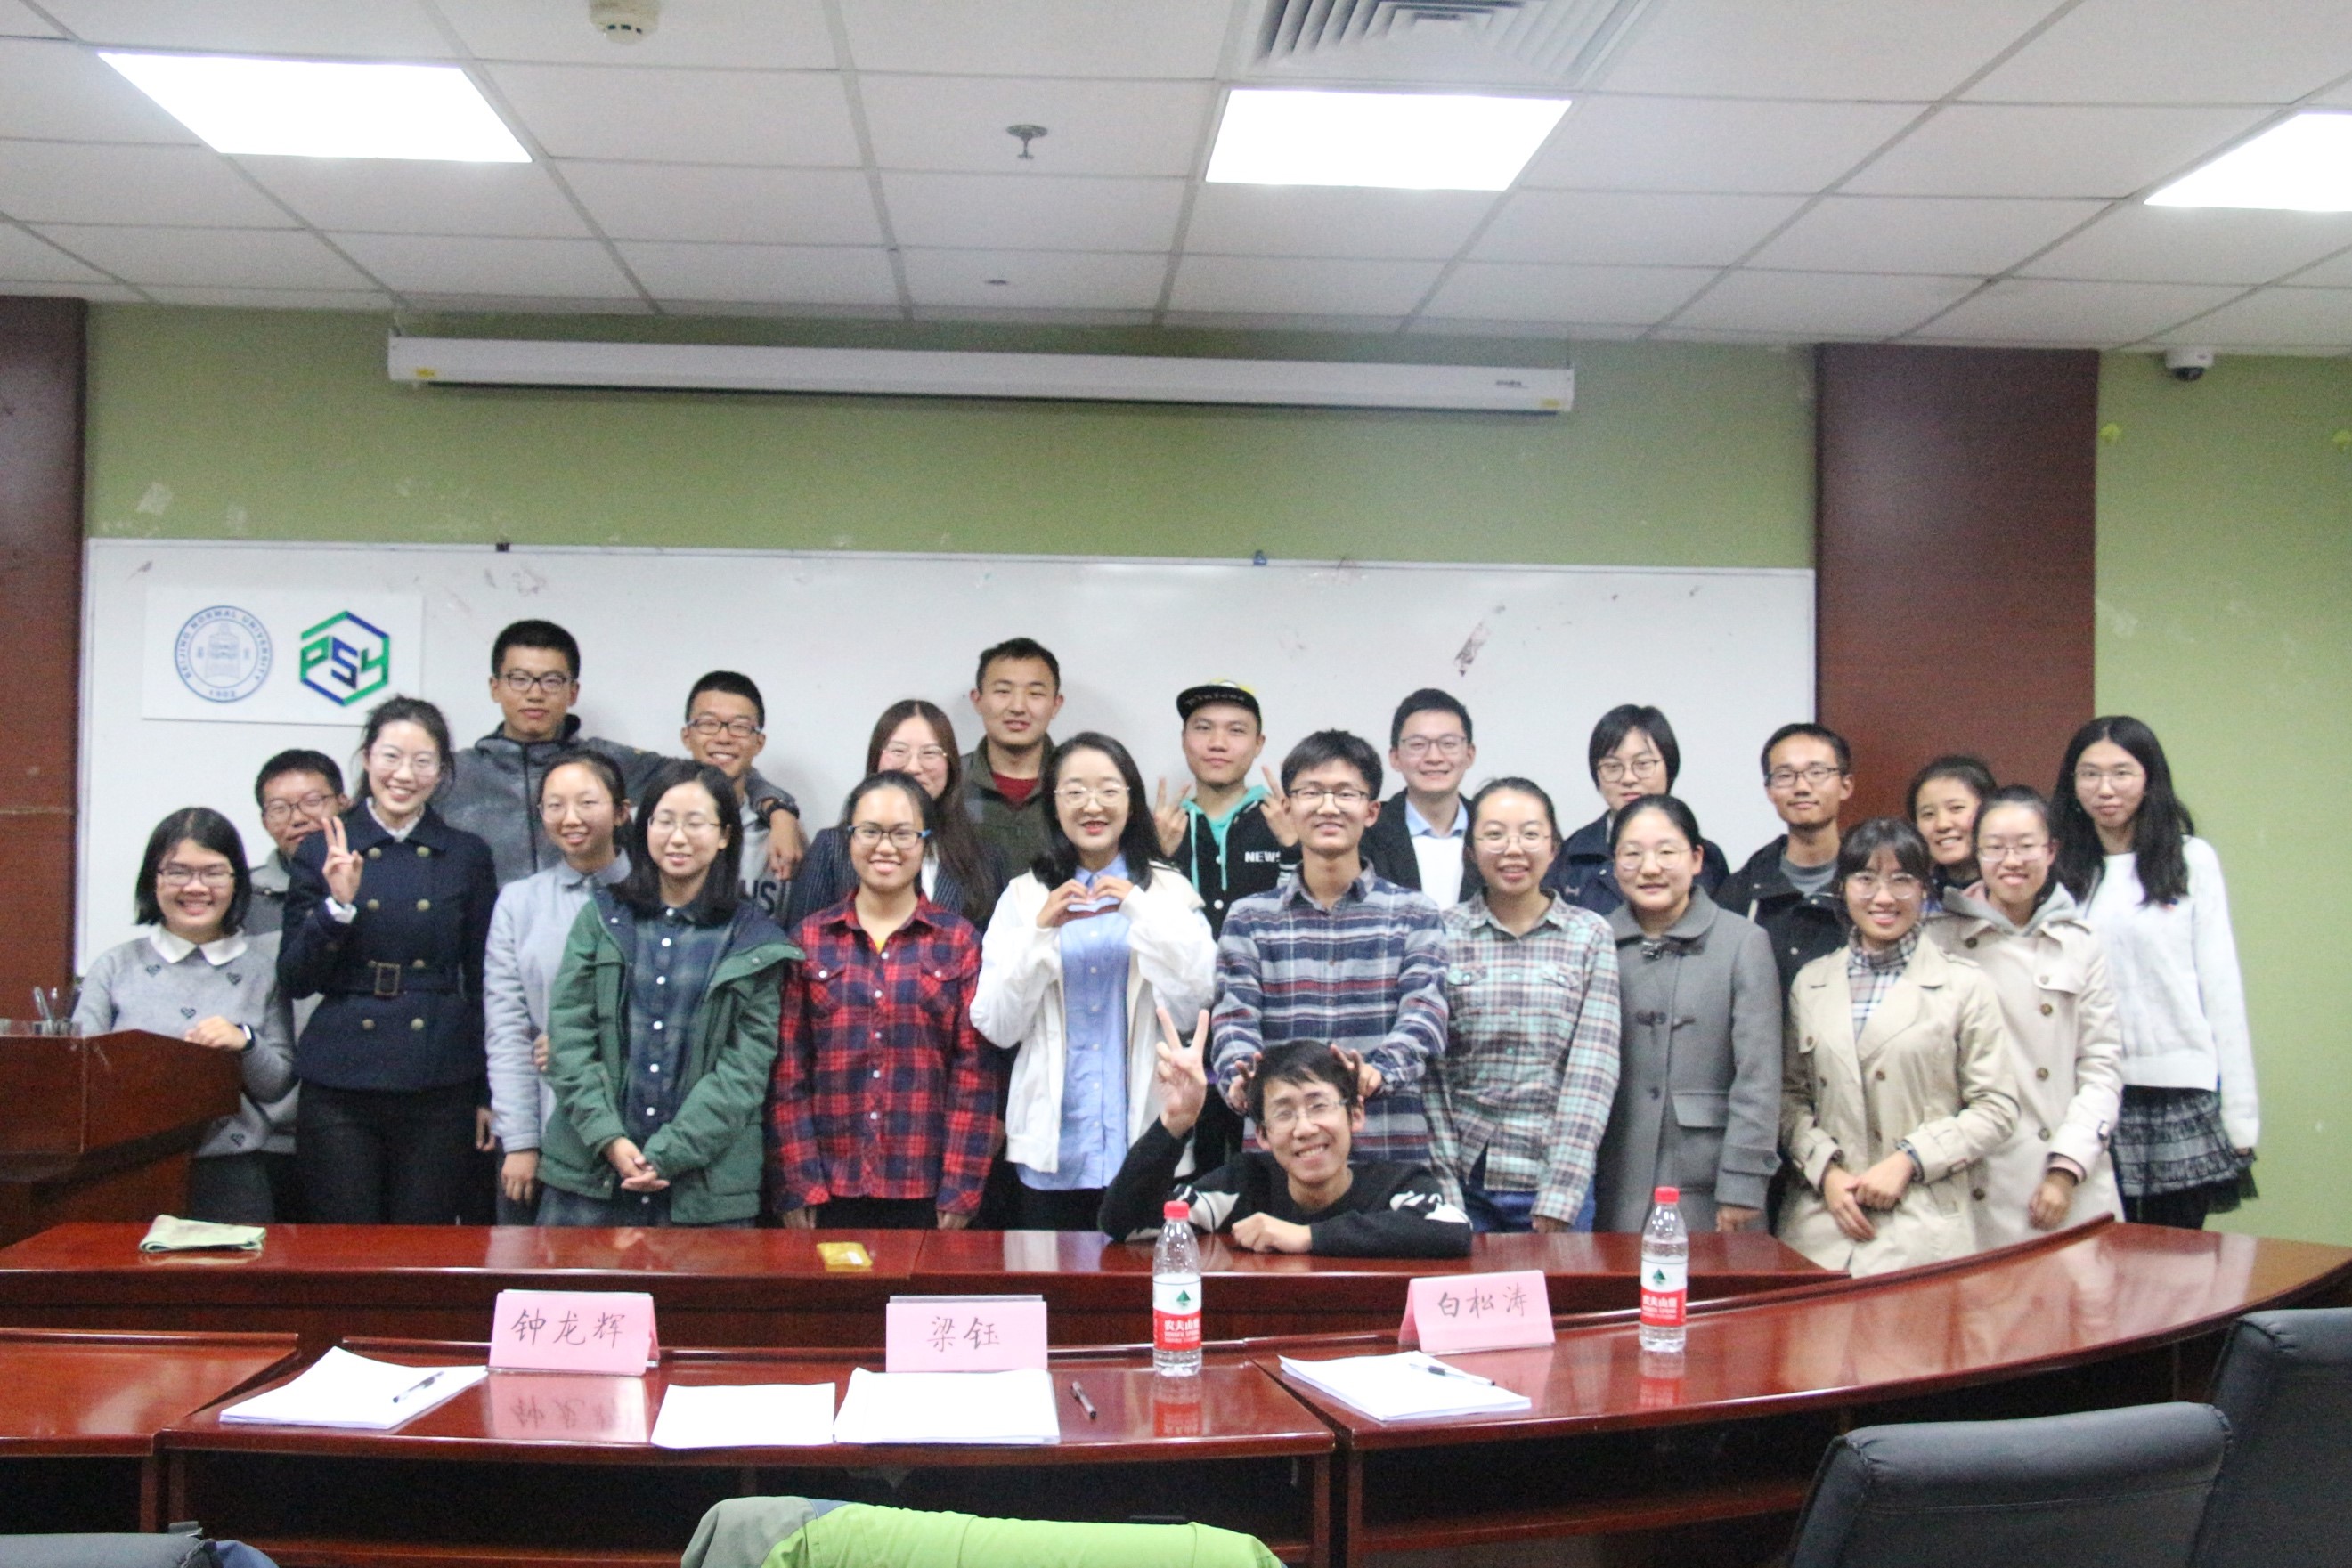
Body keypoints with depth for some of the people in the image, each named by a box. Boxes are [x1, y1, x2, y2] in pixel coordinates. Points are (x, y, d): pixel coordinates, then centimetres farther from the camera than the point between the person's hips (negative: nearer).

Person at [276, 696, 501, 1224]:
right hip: (339, 1087, 0)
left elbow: (483, 983, 10)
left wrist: (486, 1097, 7)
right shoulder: (323, 851, 5)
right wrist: (337, 906, -14)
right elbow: (293, 981, 2)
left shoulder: (467, 856, 7)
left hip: (439, 1089, 1)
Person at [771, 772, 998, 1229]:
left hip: (926, 1194, -1)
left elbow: (974, 1071, 1)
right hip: (830, 1191, 1)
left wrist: (961, 1192, -5)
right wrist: (796, 1186, -3)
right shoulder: (809, 939, 7)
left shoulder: (959, 941, 5)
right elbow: (788, 1070, 4)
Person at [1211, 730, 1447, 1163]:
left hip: (1390, 1150, 0)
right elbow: (1235, 1018, -1)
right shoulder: (1249, 917, 8)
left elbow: (1424, 1014, -7)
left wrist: (1378, 1071, -28)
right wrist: (1241, 1075, -25)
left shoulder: (1412, 914, 6)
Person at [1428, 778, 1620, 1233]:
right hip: (1463, 1180, 0)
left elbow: (1593, 1068, -3)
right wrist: (1445, 1191, -7)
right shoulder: (1443, 935, 1)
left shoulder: (1590, 935, 2)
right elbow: (1429, 1068, 0)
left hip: (1555, 1184, 0)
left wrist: (1560, 1197, -10)